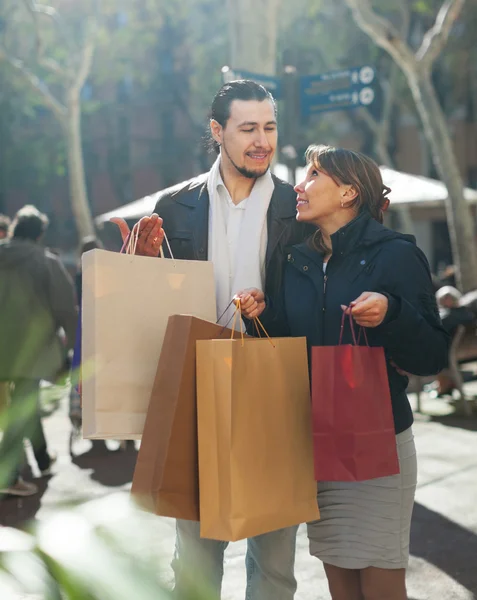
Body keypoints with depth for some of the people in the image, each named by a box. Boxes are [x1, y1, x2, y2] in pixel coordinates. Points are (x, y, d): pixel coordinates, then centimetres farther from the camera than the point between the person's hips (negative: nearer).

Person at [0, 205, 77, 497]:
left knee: (26, 402, 20)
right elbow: (66, 306, -7)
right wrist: (77, 343, 2)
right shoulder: (47, 261, -7)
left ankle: (44, 460, 31)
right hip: (31, 342, -5)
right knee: (23, 409, -3)